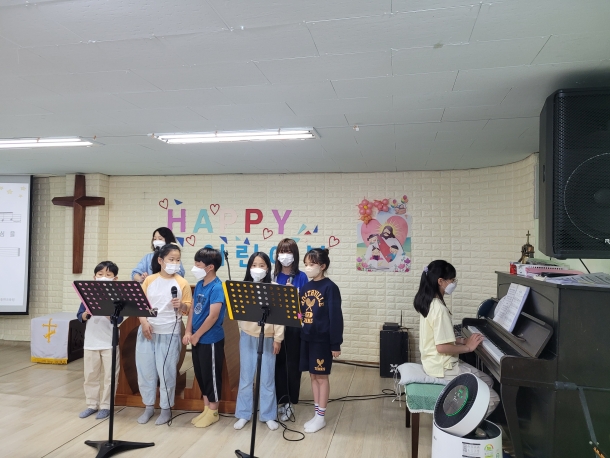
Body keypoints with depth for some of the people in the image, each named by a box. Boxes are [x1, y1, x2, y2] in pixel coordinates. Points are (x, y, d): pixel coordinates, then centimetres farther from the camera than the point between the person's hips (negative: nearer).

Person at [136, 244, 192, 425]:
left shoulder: (182, 283, -4)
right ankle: (149, 406, 28)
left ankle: (166, 408, 19)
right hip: (147, 331, 3)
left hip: (169, 333, -3)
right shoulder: (149, 280, 3)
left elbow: (187, 308, -1)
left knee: (166, 371, 2)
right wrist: (144, 322, -9)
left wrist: (181, 305, -22)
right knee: (145, 369, 10)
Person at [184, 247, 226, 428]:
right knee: (200, 374, 17)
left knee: (211, 375, 5)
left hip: (211, 340, -8)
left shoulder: (217, 288, -19)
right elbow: (193, 308, 10)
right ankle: (206, 409, 31)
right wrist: (188, 332, 1)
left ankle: (213, 412, 21)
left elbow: (213, 316, -23)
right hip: (198, 339, 8)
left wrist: (196, 335, -15)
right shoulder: (199, 284, 6)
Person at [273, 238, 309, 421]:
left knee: (292, 364, 6)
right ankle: (279, 400, 24)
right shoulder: (274, 276, 5)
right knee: (278, 362, 10)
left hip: (294, 326, -3)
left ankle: (290, 403, 20)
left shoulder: (301, 277, -5)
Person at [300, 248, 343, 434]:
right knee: (313, 376, 14)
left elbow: (336, 317, -14)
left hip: (322, 340, -6)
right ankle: (317, 414, 27)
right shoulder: (305, 287, 7)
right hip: (307, 339, 6)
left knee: (322, 377, 6)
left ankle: (321, 417, 19)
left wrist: (336, 344, -14)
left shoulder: (330, 287, -13)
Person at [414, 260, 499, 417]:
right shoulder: (439, 309, -23)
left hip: (433, 362, 10)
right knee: (491, 398, -7)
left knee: (485, 381, 17)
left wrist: (461, 340, 5)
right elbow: (442, 347, -25)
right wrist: (468, 347, -12)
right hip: (443, 367, -10)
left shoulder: (428, 303, 7)